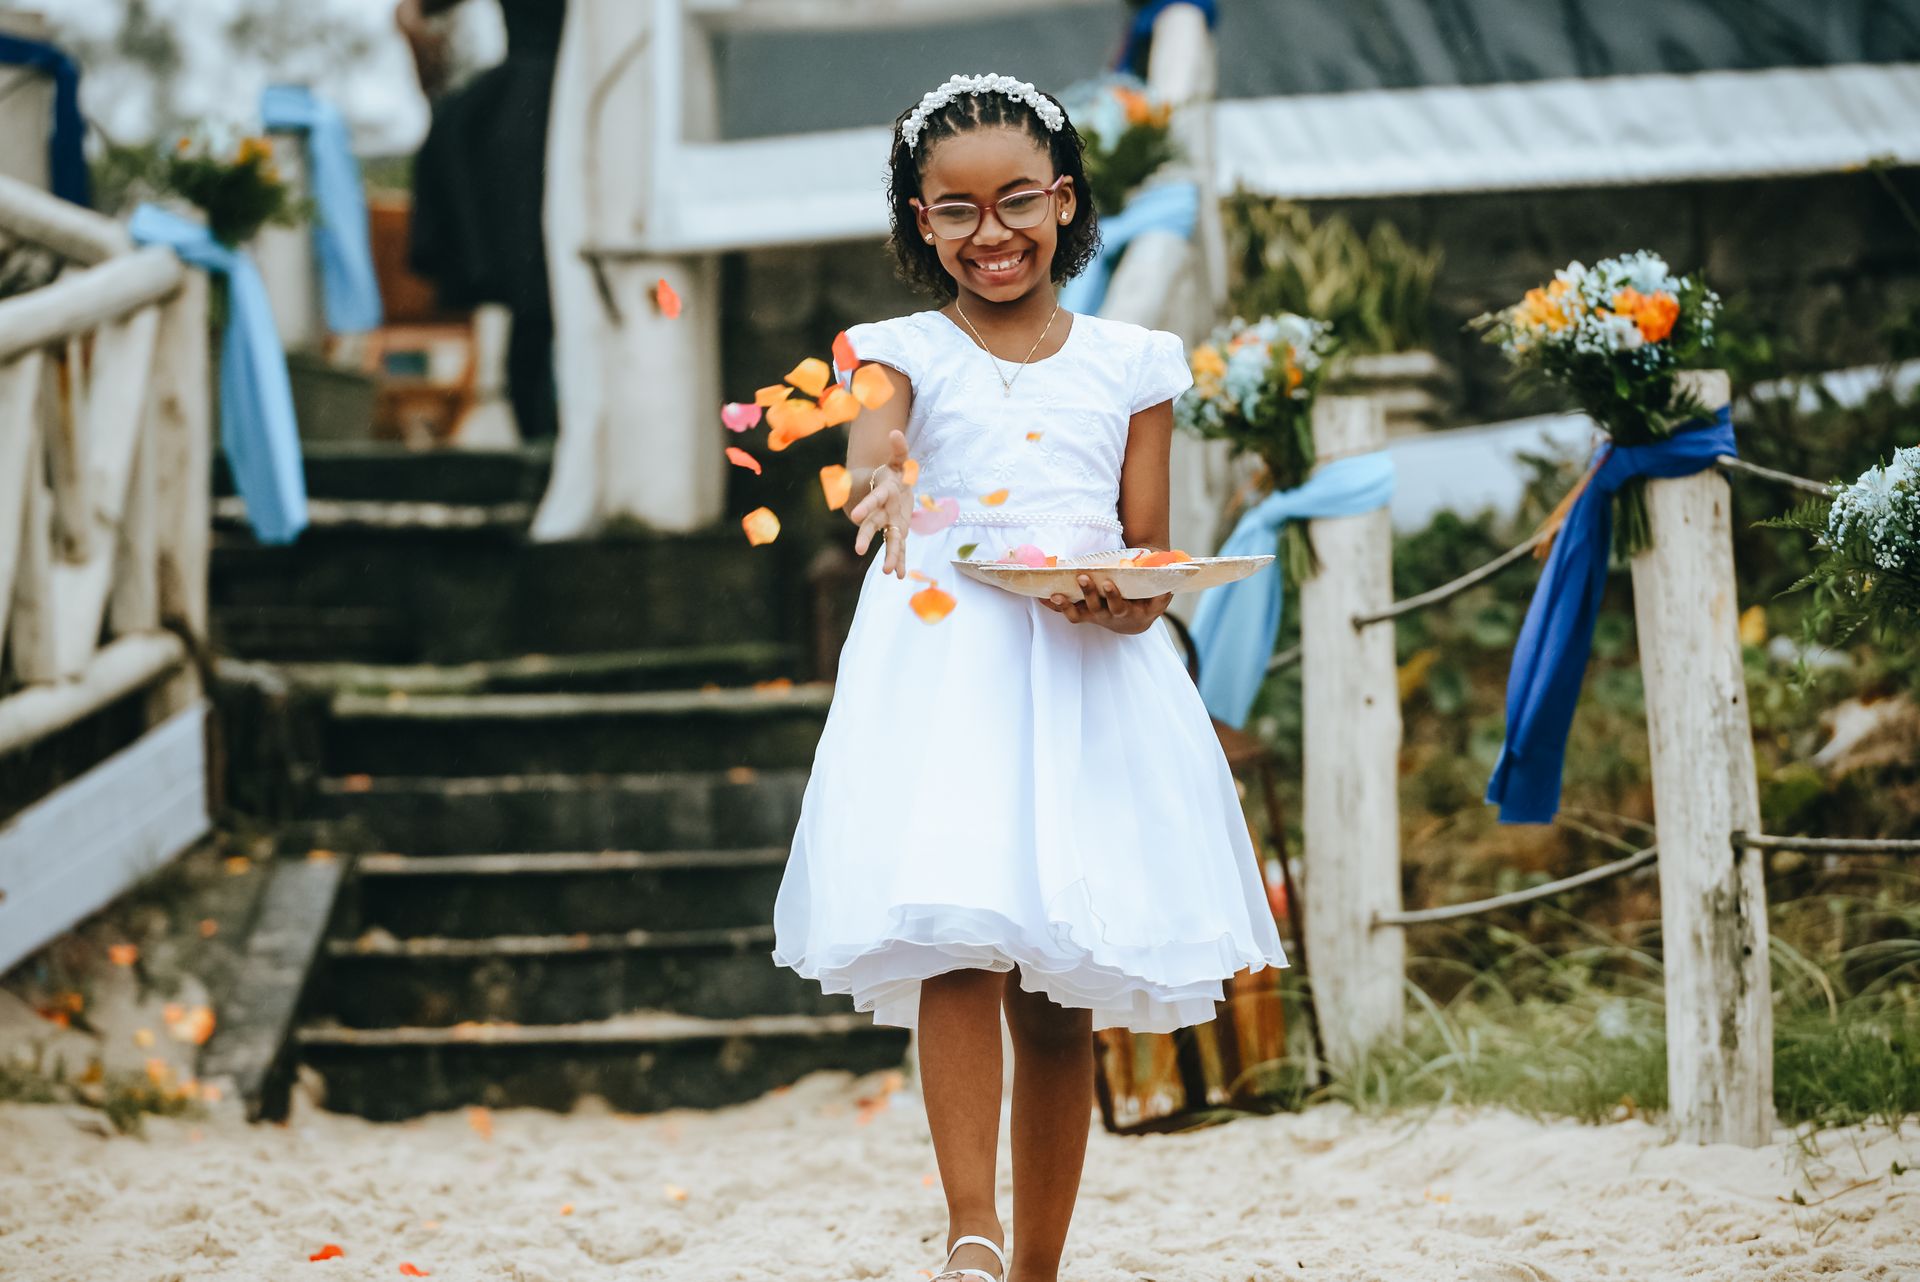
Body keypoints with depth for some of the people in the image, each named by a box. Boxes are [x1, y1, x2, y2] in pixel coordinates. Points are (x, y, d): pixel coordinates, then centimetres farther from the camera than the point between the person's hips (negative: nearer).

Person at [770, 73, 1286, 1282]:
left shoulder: (1129, 362, 12)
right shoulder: (906, 352, 7)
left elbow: (1149, 543, 11)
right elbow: (871, 443, -16)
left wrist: (1132, 600, -12)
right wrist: (884, 479, -40)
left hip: (1089, 674, 2)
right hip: (944, 668, -2)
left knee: (1060, 996, 4)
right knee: (959, 945, -20)